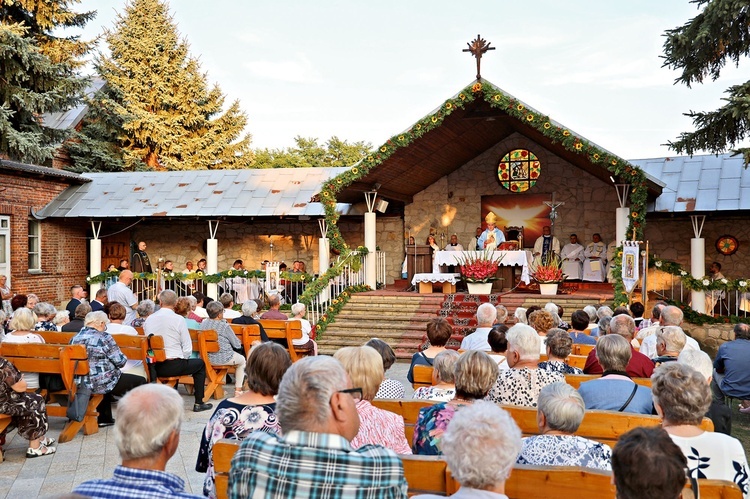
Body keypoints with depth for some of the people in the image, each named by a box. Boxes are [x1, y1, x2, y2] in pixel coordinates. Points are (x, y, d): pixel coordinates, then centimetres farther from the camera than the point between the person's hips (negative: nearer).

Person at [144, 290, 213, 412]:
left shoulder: (149, 319, 2)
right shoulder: (178, 319, -11)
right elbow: (187, 347, -10)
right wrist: (183, 359, 9)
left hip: (154, 366, 5)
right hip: (174, 366, -5)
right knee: (200, 364, 20)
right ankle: (198, 403, 19)